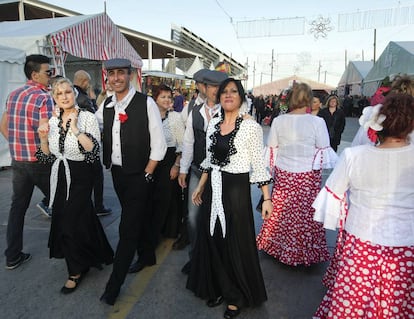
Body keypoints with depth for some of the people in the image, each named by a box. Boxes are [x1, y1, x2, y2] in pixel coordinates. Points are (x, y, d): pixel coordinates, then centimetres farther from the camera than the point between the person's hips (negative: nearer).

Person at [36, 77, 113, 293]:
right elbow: (48, 157, 11)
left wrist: (76, 128, -24)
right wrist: (43, 138, -6)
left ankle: (77, 271, 22)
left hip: (80, 176, -6)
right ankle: (94, 256, 39)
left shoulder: (87, 118, -10)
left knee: (72, 222, -1)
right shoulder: (53, 121, 7)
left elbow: (93, 151, -20)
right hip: (60, 177, 6)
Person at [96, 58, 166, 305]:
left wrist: (146, 175, -12)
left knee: (128, 228, -1)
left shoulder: (146, 103, -12)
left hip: (139, 175, -5)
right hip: (117, 173, 6)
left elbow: (159, 144, -12)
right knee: (138, 217, 21)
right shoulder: (106, 106, 4)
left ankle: (114, 285, 11)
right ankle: (147, 257, 43)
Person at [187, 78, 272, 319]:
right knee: (213, 240, 15)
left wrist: (267, 198, -10)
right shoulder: (213, 124, 7)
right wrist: (200, 187, 16)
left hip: (236, 188, -5)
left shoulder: (251, 126, -9)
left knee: (235, 243, 7)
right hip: (213, 188, 6)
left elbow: (259, 163, -9)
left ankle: (237, 297, 30)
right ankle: (219, 288, 38)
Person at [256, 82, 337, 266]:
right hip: (309, 177, -2)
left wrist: (271, 172, 17)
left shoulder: (278, 121, -2)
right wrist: (342, 163, 14)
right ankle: (306, 251, 25)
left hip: (283, 175, 2)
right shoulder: (317, 122, -10)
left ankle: (278, 247, 29)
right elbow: (324, 152, -6)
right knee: (307, 215, 10)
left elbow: (271, 151, 3)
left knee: (281, 212, 13)